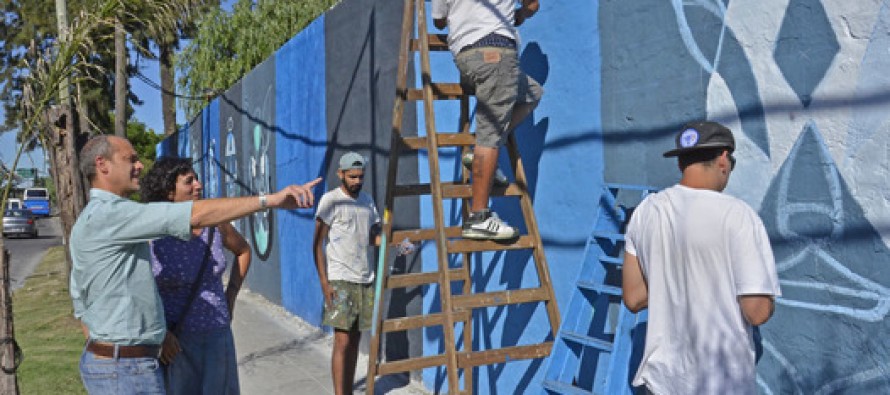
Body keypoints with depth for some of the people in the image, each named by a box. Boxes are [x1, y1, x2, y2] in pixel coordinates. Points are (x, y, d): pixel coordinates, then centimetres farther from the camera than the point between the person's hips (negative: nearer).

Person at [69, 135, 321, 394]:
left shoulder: (87, 222, 14)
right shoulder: (107, 213, -18)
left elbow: (81, 302, 20)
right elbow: (195, 216, -31)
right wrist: (270, 199, -35)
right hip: (128, 369, -10)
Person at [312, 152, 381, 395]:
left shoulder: (367, 200, 12)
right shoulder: (331, 200, -6)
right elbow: (318, 243, -8)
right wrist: (324, 282, -14)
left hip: (365, 280, 6)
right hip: (340, 281, -6)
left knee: (355, 339, 10)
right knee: (343, 341, -9)